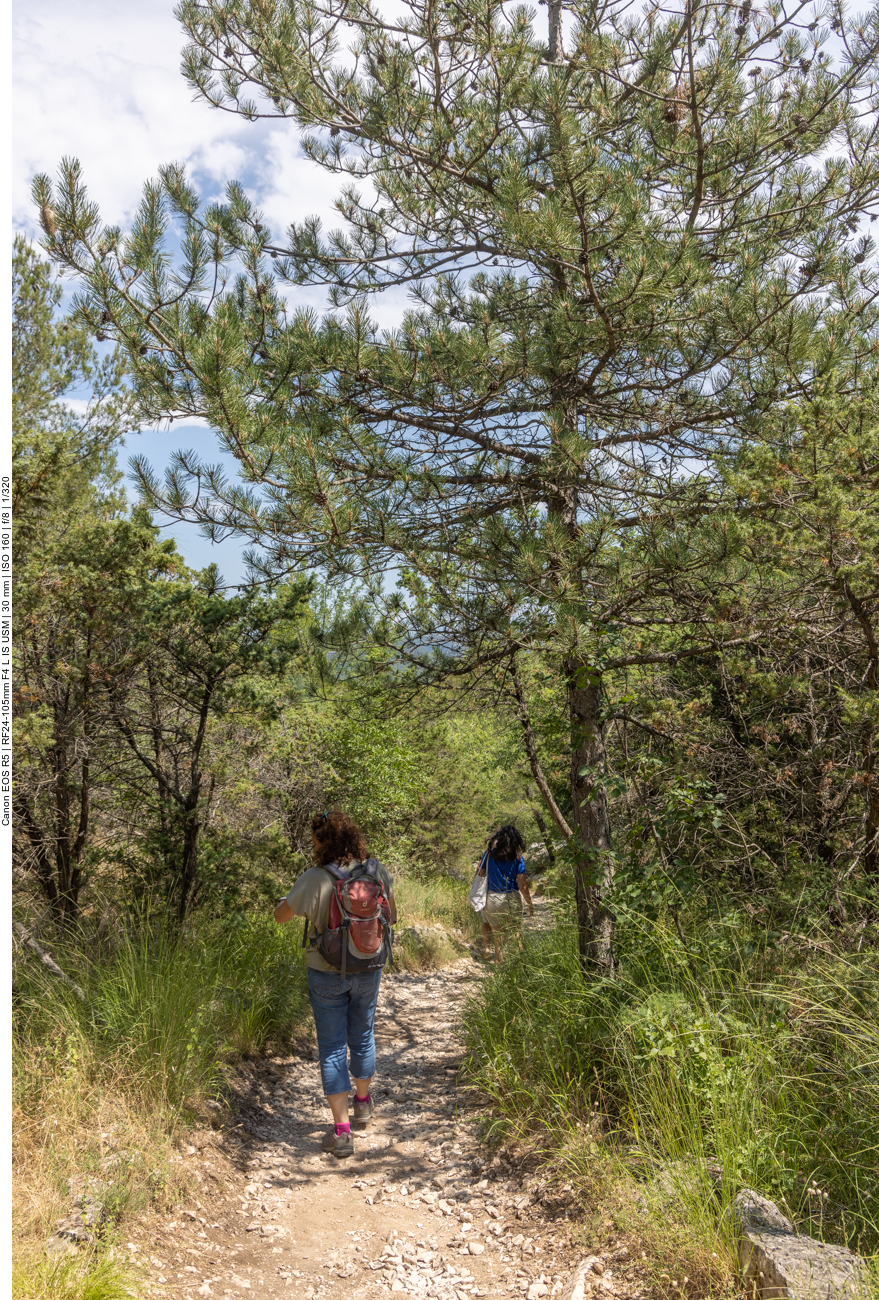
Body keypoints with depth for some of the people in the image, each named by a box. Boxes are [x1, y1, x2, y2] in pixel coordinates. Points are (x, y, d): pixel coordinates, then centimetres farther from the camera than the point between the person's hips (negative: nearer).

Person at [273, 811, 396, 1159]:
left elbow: (281, 915, -8)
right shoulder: (376, 870, -8)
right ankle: (363, 1103, 43)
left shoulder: (315, 878, -20)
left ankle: (341, 1131, 8)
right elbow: (391, 916, 4)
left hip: (327, 973, -4)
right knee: (363, 1037, 23)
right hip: (368, 970, 4)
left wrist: (288, 897, 12)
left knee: (332, 1048, 7)